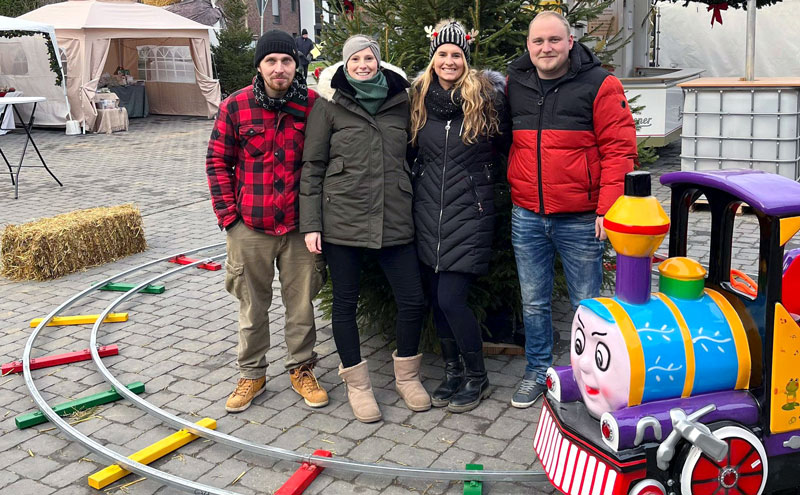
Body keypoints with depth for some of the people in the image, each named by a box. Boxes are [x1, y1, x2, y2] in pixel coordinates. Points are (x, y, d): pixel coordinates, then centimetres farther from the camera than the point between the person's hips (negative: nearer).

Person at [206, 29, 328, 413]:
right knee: (252, 305, 12)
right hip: (249, 226, 0)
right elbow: (218, 161, 1)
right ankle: (251, 374, 28)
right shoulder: (236, 106, -3)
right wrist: (227, 213, -5)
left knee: (301, 303, 10)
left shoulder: (314, 105, -2)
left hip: (299, 224, 1)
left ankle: (301, 369, 30)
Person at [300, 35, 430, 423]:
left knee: (413, 300, 1)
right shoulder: (330, 106, 0)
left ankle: (406, 376, 25)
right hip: (342, 219, -2)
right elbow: (312, 167, 0)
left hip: (394, 220, 2)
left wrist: (413, 206, 10)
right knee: (345, 302, 7)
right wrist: (310, 223, -5)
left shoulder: (400, 102, 7)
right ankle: (357, 384, 25)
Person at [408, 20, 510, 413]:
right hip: (428, 212, 4)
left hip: (469, 212, -4)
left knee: (451, 299, -9)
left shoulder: (486, 95, -3)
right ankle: (452, 371, 29)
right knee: (436, 299, 9)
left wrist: (479, 162, 0)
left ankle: (477, 377, 13)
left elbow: (506, 142, 7)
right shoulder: (417, 97, 7)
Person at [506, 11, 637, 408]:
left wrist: (608, 207, -15)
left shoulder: (599, 85, -6)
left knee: (586, 304, 8)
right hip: (526, 217, 4)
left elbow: (619, 149, -9)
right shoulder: (514, 85, 8)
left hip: (580, 219, -4)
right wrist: (509, 193, 11)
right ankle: (537, 370, 29)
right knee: (533, 302, 14)